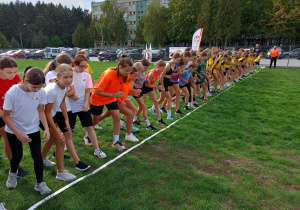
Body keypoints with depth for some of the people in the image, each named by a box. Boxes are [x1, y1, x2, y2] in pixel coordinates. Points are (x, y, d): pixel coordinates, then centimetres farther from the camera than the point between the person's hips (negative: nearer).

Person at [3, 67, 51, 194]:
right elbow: (6, 116, -15)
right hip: (14, 130, -1)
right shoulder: (12, 93, -26)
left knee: (37, 156, -3)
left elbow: (41, 111, -4)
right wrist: (18, 133, -23)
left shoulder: (41, 92, -18)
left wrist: (46, 128, -15)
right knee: (17, 156, 12)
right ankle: (13, 173, 48)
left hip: (33, 129, 2)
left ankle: (40, 183, 19)